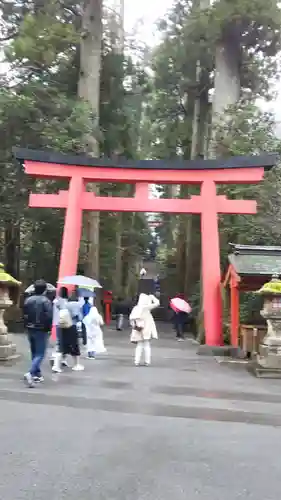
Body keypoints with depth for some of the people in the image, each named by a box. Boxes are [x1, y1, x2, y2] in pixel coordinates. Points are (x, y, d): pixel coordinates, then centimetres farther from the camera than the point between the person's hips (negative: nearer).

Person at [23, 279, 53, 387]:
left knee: (34, 353, 18)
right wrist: (49, 329, -5)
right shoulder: (46, 301, -14)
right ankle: (30, 373, -21)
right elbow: (49, 317, -18)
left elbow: (24, 315, 8)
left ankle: (37, 374, 24)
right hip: (41, 331, -6)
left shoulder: (28, 300, 5)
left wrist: (27, 326, 16)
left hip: (30, 330, 6)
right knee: (40, 354, -4)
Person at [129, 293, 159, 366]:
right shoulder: (146, 307, -11)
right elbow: (157, 303, -4)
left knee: (139, 345, 12)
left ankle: (137, 361, 8)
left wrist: (133, 325, 9)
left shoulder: (136, 308, 4)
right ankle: (147, 361, 3)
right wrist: (152, 297, 10)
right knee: (147, 345, 3)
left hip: (138, 330, 5)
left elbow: (131, 318, 3)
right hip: (146, 329, -5)